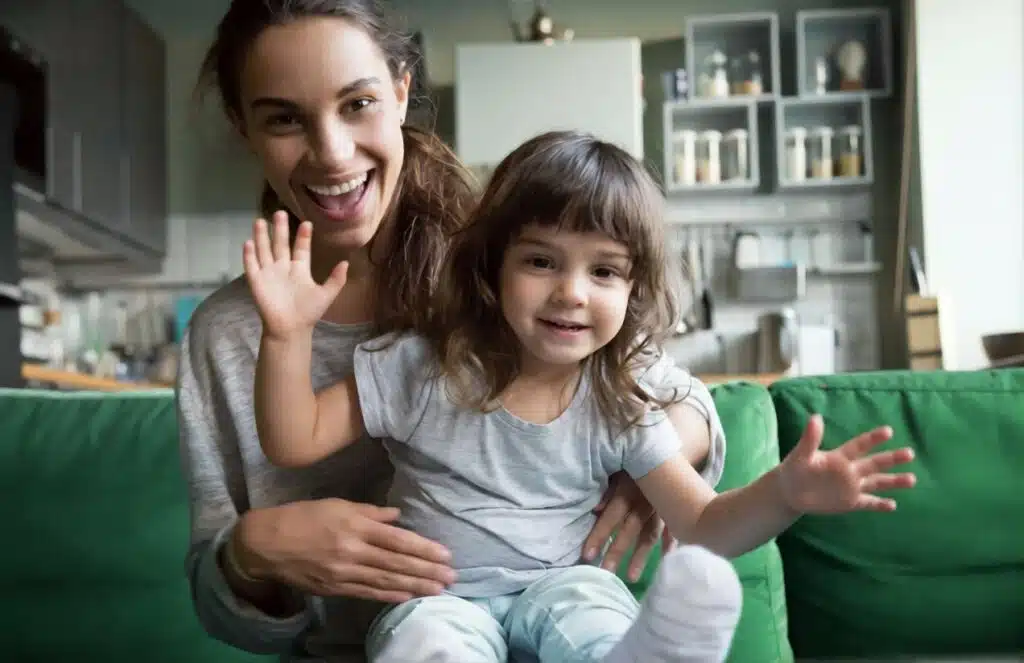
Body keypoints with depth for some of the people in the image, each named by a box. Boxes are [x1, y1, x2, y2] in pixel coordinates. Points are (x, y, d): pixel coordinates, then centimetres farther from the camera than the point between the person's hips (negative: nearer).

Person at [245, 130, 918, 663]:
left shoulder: (622, 404, -3)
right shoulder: (420, 369, -7)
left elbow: (704, 524, -3)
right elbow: (295, 443, -3)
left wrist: (784, 493, -24)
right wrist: (289, 336, -19)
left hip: (559, 586, 2)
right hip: (440, 596, -2)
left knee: (701, 580, -27)